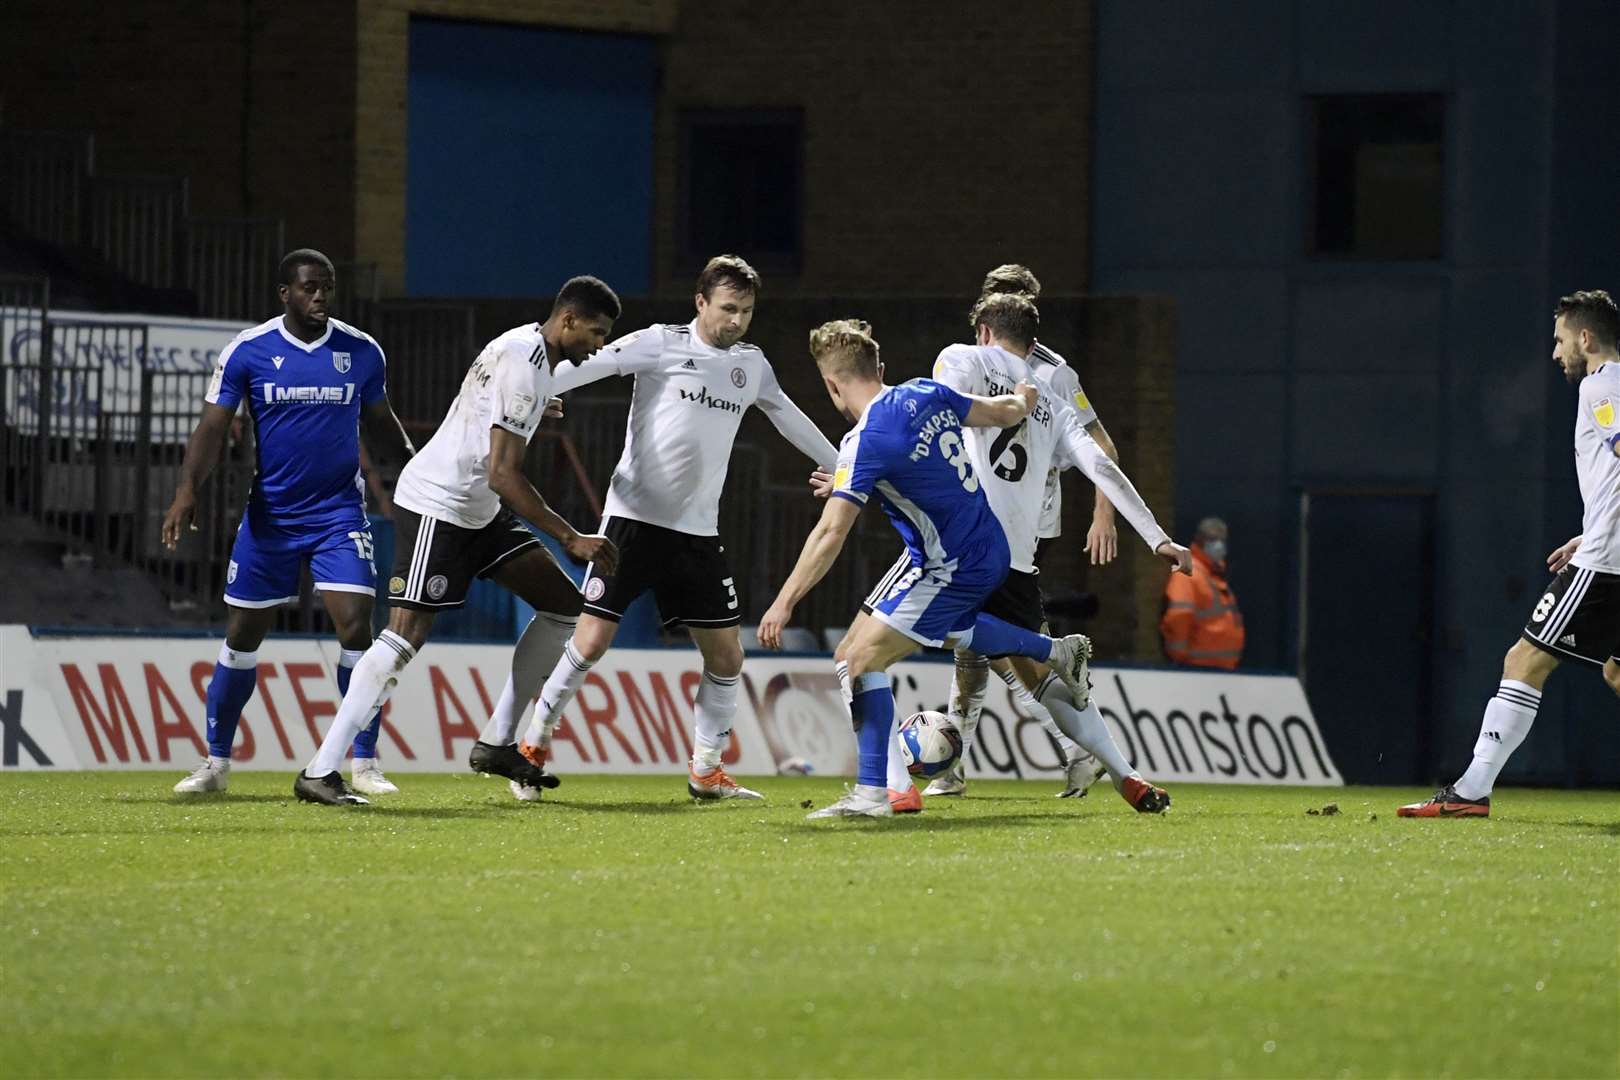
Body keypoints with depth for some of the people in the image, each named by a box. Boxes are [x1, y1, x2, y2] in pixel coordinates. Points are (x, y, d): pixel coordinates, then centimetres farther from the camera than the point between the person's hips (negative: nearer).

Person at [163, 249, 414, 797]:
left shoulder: (362, 352, 0)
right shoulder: (247, 351, -6)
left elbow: (380, 424, 15)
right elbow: (213, 427, -7)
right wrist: (188, 490, -21)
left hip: (339, 513, 0)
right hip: (269, 515, 0)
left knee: (355, 628, -13)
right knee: (242, 637, 5)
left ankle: (365, 763, -4)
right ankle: (216, 762, 18)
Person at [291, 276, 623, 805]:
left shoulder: (533, 351, 9)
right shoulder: (521, 367, -23)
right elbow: (503, 475, -26)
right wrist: (571, 538, -23)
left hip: (479, 511, 11)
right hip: (435, 507, -11)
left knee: (564, 605, 7)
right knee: (406, 635, -17)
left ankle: (496, 742, 9)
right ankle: (319, 771, -18)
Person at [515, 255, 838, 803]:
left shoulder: (752, 364, 12)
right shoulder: (661, 344, -5)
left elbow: (791, 419, 29)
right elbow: (591, 364, -14)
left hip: (699, 531, 5)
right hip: (635, 517, -5)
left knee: (726, 655, 2)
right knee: (592, 640, -9)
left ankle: (705, 771, 17)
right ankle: (534, 745, 6)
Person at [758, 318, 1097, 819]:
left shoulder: (865, 442, -22)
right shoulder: (926, 394, -1)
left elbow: (831, 533, -24)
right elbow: (1004, 413, 14)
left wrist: (784, 603, -21)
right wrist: (1023, 399, 39)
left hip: (953, 569, -9)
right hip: (991, 551, 9)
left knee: (863, 659, -8)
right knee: (949, 629, 38)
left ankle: (871, 793, -12)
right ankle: (1059, 651, 51)